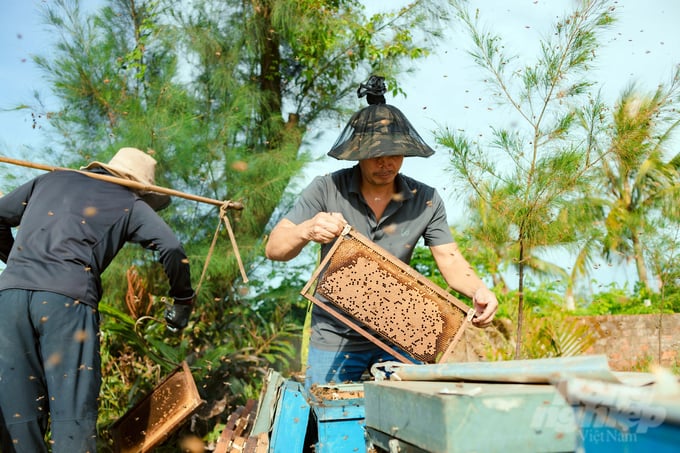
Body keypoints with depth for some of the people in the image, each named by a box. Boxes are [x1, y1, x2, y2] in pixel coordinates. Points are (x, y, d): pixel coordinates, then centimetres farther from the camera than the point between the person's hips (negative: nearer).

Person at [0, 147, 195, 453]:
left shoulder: (50, 179, 25)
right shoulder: (130, 204, 12)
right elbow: (172, 250, -2)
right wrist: (183, 301, 10)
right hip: (68, 299, -4)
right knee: (73, 408, 0)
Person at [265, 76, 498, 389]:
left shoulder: (426, 200, -3)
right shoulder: (326, 190, -9)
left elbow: (450, 260, -2)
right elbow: (274, 249, -11)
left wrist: (478, 290, -23)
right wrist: (307, 231, -32)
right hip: (335, 336, -1)